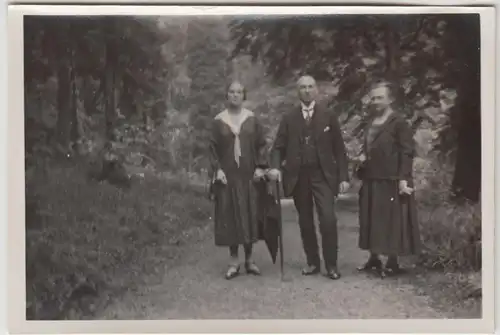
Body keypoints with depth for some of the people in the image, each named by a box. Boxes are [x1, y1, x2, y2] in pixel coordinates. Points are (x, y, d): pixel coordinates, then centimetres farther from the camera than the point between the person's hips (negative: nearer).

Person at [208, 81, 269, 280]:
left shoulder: (252, 119, 5)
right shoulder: (219, 121, 4)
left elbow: (261, 145, 6)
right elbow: (213, 148, 3)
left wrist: (260, 167, -5)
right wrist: (217, 169, -8)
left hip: (248, 175, 1)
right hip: (228, 175, -1)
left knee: (249, 215, 3)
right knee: (230, 216, 1)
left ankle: (249, 259, 13)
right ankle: (234, 261, 8)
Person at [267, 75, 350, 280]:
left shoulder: (328, 116, 5)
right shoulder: (289, 118, 8)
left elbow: (339, 148, 4)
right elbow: (278, 147, 6)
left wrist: (343, 176, -2)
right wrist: (275, 166, -14)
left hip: (323, 175, -2)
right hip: (298, 176, 2)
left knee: (328, 219, -12)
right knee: (305, 222, 7)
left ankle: (331, 265, -2)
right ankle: (312, 263, 19)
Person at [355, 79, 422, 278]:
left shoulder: (398, 123, -9)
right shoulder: (370, 123, 15)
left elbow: (407, 152, -13)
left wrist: (403, 179, -20)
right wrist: (363, 157, 5)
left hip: (391, 181, -8)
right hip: (371, 181, 8)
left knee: (391, 220, -2)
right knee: (372, 220, 11)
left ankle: (393, 263, 6)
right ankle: (374, 259, 21)